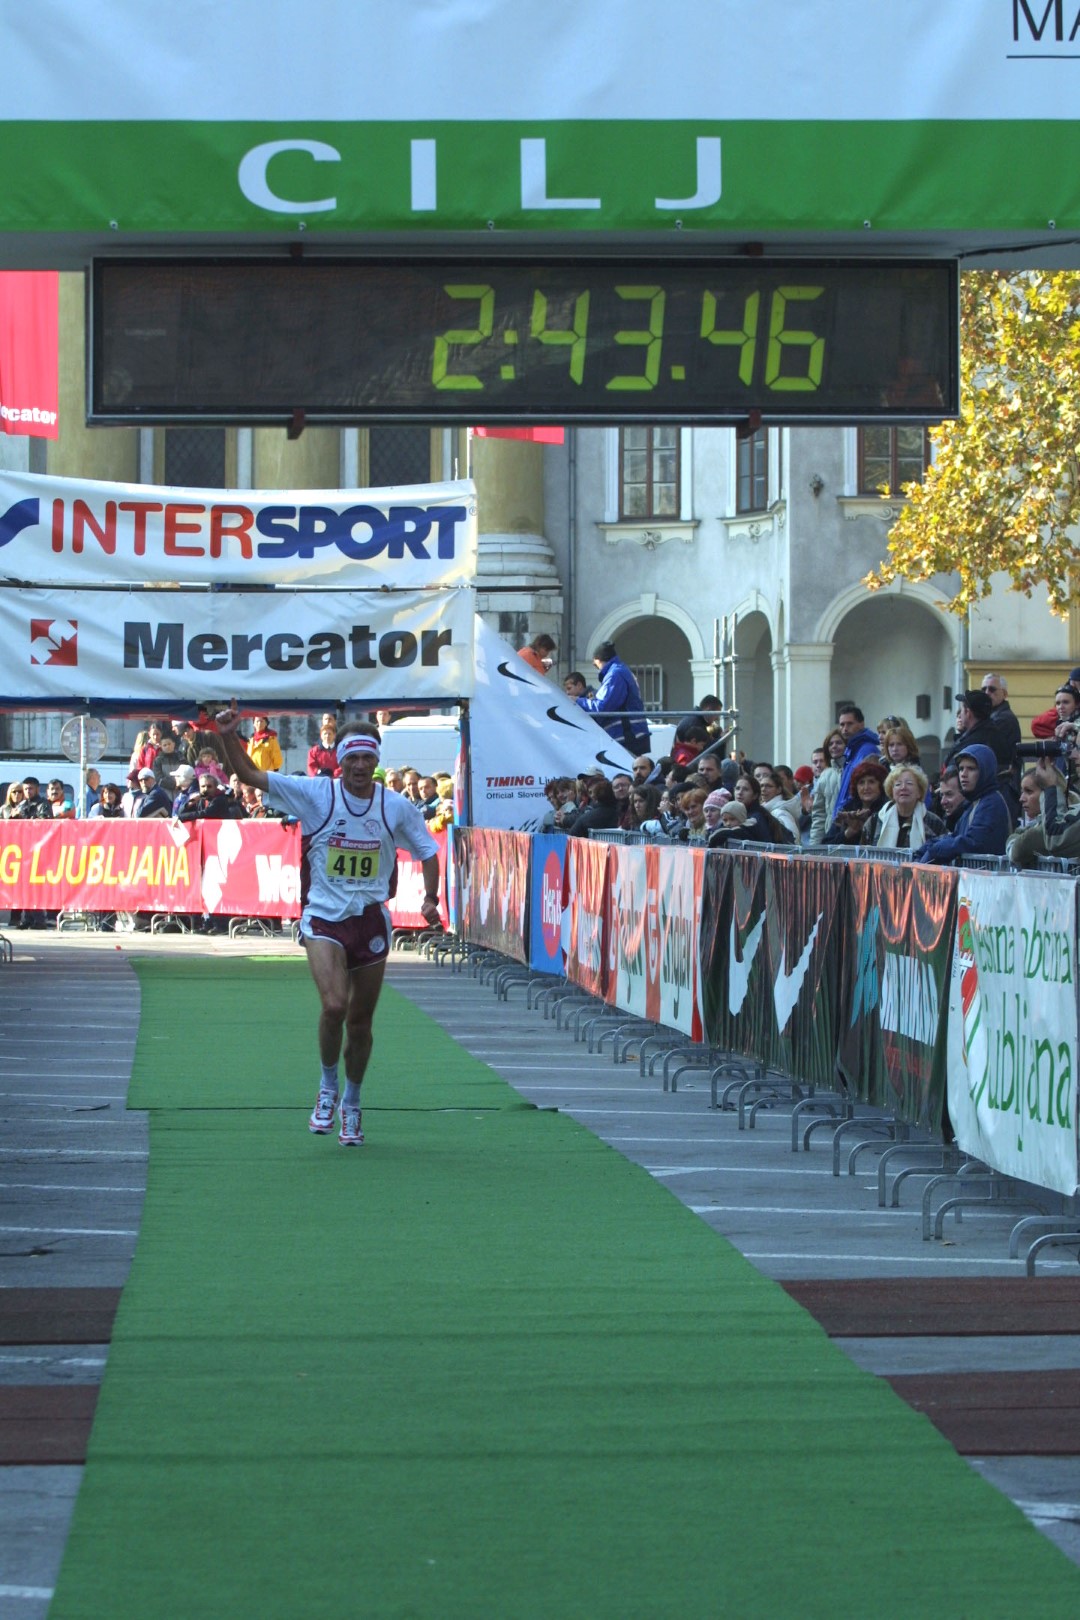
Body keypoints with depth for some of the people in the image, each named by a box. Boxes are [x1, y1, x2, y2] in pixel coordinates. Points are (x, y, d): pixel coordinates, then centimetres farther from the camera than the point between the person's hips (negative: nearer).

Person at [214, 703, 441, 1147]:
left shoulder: (396, 807, 1)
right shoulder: (315, 793, -4)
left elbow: (427, 852, 13)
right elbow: (250, 775, -6)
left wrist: (430, 898, -3)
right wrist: (228, 738, -21)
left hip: (371, 920, 2)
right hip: (324, 918, -2)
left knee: (360, 1022, 8)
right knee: (333, 1006, -23)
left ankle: (351, 1105, 28)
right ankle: (327, 1088, 2)